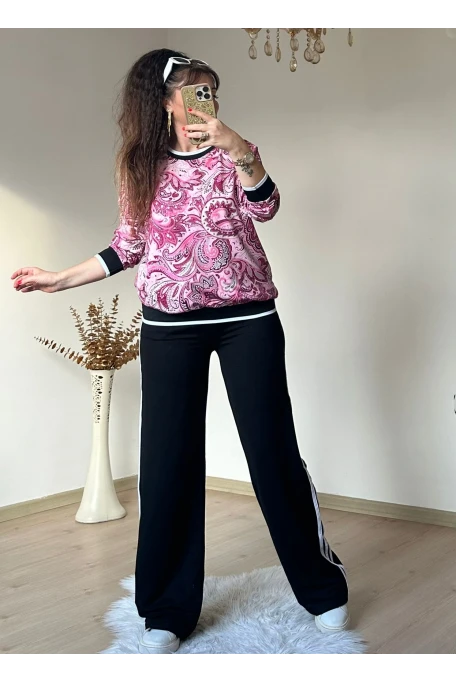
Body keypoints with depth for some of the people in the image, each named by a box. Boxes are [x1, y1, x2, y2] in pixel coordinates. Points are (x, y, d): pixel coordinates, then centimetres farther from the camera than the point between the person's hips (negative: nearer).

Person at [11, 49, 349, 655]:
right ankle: (169, 611, 13)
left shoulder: (229, 154, 6)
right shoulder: (139, 166, 9)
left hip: (247, 316, -1)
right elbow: (130, 246, 15)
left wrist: (241, 151, -25)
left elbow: (264, 207, -10)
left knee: (272, 448, 0)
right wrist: (60, 279, 13)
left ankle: (322, 587, 18)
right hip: (170, 325, 1)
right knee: (168, 459, 0)